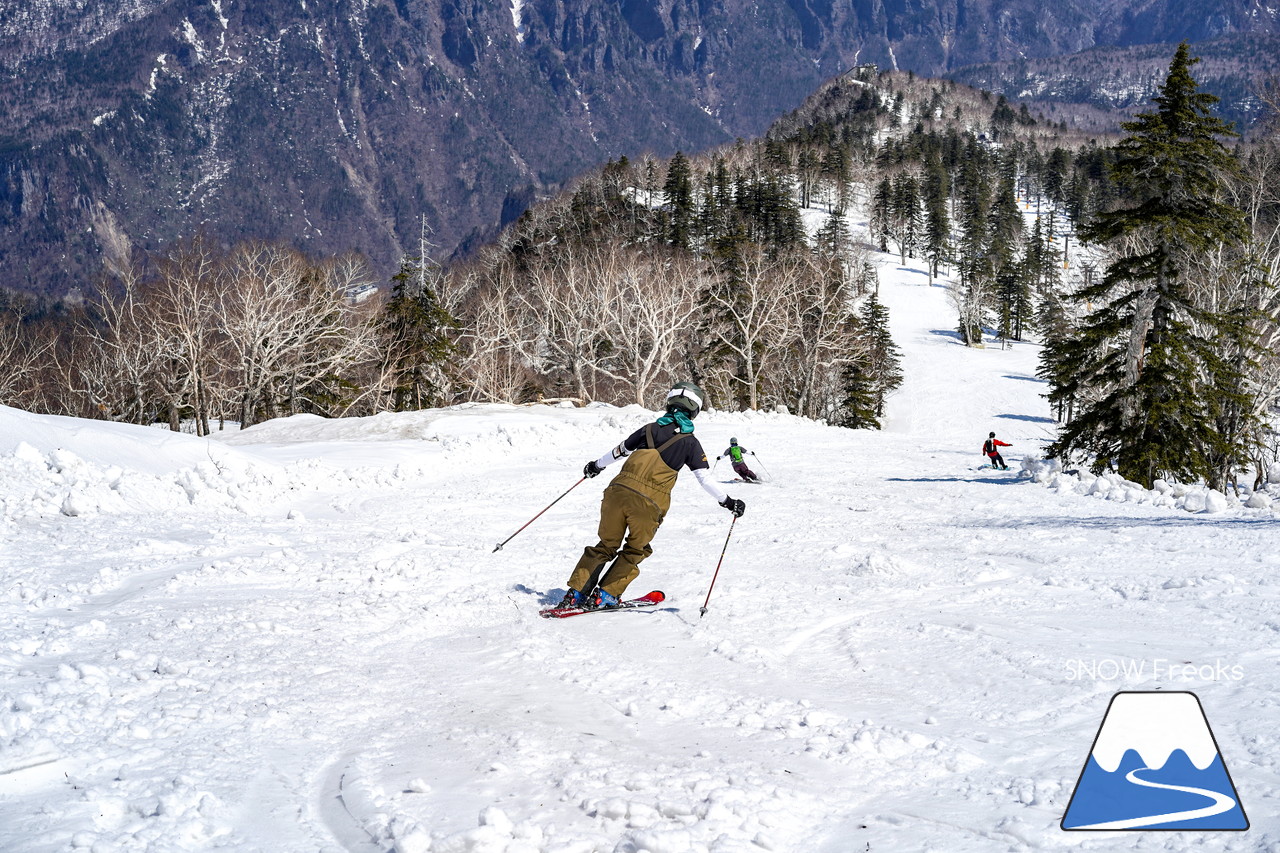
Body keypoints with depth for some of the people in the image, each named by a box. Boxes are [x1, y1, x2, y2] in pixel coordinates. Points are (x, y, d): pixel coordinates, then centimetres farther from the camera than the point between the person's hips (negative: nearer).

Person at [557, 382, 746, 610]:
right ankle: (604, 595, 14)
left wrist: (597, 465, 44)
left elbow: (619, 451, 28)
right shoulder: (690, 443, 5)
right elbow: (705, 479, 1)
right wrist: (727, 501, 11)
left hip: (619, 491, 3)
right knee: (635, 550, 20)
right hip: (649, 503, -3)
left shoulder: (650, 429, 15)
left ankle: (575, 593, 14)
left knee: (606, 546, 18)